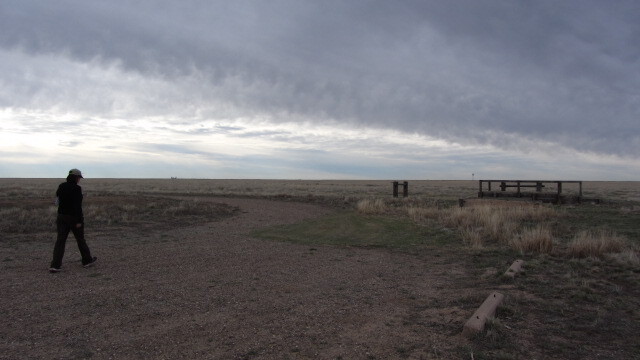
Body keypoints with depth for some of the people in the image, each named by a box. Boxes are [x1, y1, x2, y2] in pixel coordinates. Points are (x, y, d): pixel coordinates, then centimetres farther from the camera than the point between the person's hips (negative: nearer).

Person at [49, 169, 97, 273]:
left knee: (60, 240, 3)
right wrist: (79, 221, -18)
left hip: (62, 216, 5)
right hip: (74, 218, -5)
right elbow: (78, 205, -20)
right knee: (80, 239, 11)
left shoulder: (61, 186, 3)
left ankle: (55, 265, -5)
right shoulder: (77, 188, -16)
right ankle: (87, 260, 26)